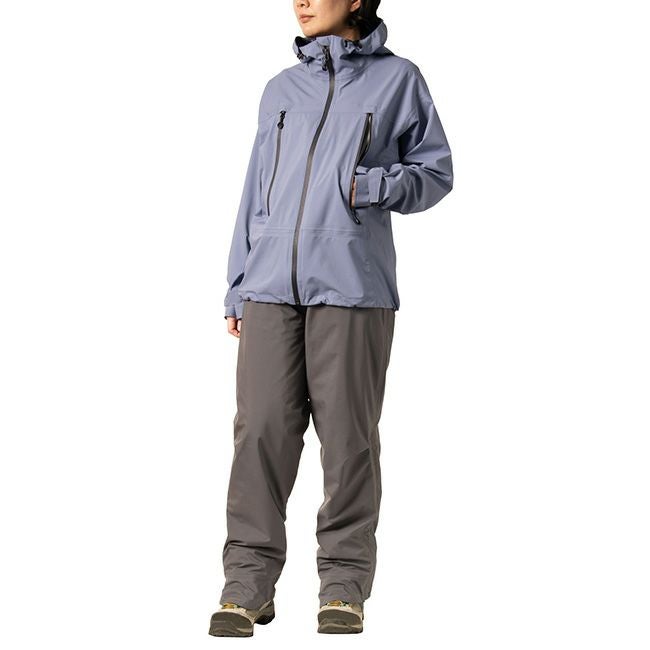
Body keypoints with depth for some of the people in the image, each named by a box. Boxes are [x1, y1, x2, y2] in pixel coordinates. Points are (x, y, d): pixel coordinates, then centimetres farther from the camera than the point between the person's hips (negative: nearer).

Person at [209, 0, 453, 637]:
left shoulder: (397, 79, 9)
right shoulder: (281, 89, 21)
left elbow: (435, 171, 9)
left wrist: (380, 185, -11)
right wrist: (238, 290, 16)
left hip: (352, 286, -3)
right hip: (271, 287, 3)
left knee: (348, 435, -2)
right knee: (261, 429, -4)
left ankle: (345, 584, 7)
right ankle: (248, 582, 2)